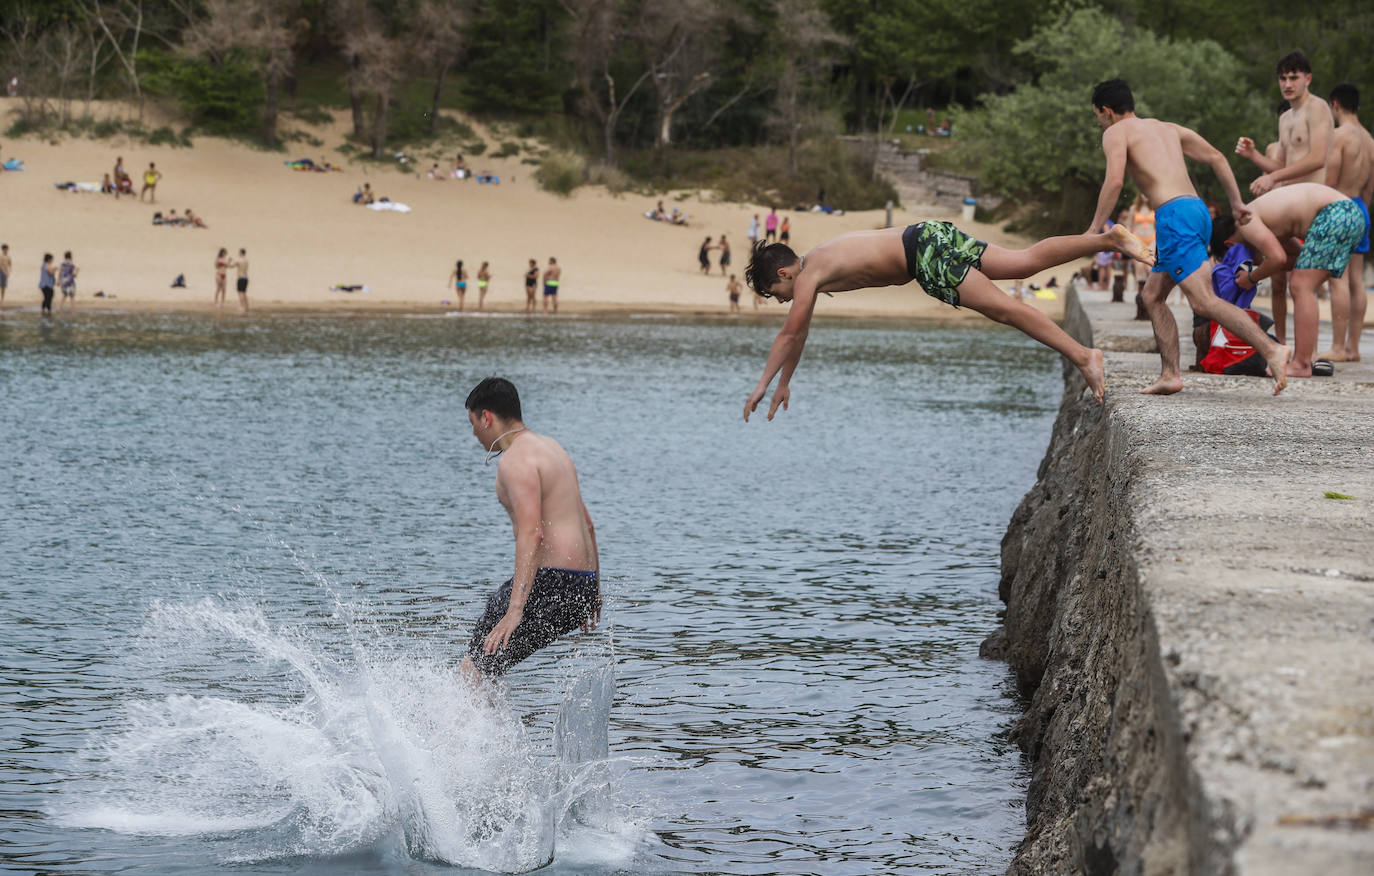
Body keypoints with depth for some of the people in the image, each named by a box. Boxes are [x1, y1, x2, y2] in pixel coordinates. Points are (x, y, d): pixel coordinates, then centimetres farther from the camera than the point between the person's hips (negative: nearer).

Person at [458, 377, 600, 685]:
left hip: (552, 585, -10)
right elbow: (587, 525, 24)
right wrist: (593, 591, 30)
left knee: (471, 672, -9)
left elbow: (531, 533, -24)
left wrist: (516, 610, -30)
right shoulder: (550, 447, 19)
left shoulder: (516, 461, -12)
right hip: (582, 587, 10)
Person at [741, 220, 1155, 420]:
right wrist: (784, 384, 32)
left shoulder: (807, 277, -4)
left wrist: (762, 384, -1)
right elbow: (799, 334, 30)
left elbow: (790, 333, -7)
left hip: (924, 253, -8)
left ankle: (1082, 355, -26)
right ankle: (1110, 239, -4)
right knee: (1028, 262, 2)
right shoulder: (813, 263, 22)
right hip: (930, 236, 8)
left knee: (1002, 307, -16)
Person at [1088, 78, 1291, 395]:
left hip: (1174, 215, -9)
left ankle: (1272, 350, -30)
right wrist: (1236, 203, 24)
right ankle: (1170, 375, 11)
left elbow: (1114, 181, -9)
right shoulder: (1168, 129, 28)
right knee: (1152, 296, 18)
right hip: (1197, 210, 9)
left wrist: (1094, 230, -4)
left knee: (1204, 302, -16)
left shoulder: (1116, 132, 6)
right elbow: (1216, 157, 23)